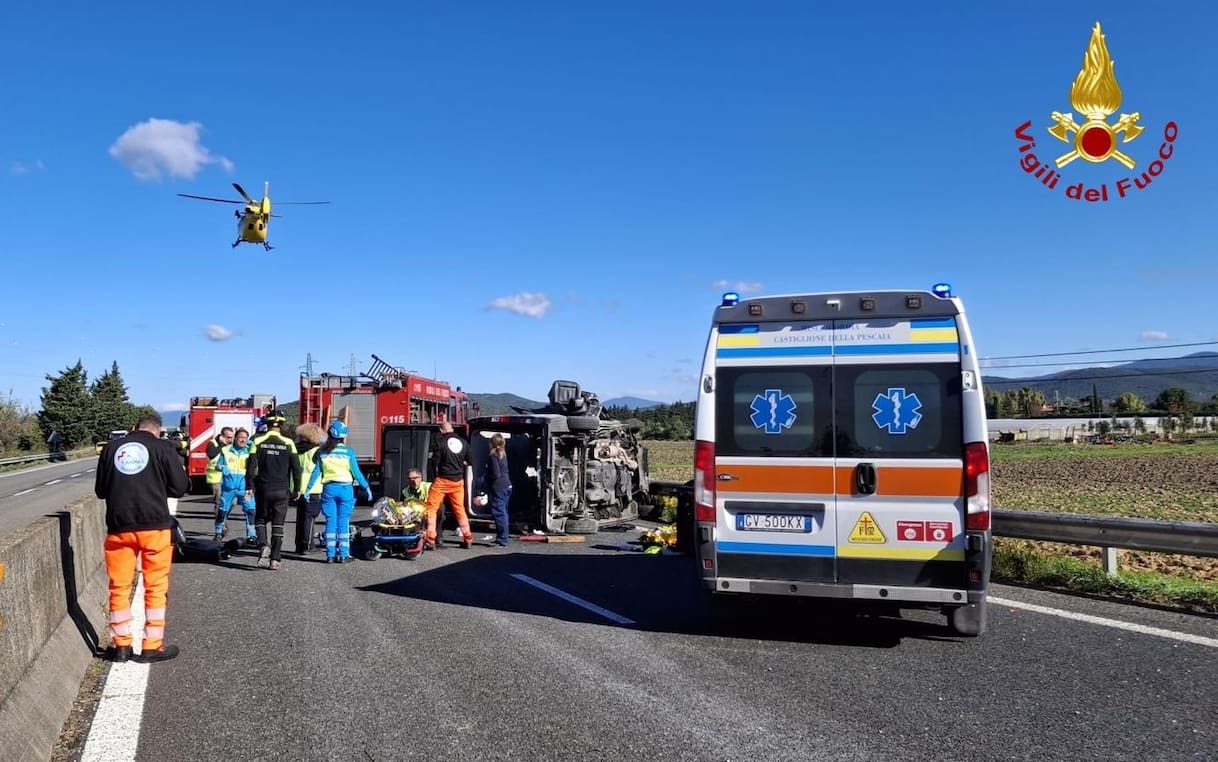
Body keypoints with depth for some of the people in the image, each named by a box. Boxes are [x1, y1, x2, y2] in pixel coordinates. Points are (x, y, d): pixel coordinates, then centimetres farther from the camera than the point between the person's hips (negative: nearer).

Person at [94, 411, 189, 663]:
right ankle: (152, 646, 9)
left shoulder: (111, 448, 8)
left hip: (119, 526, 3)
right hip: (155, 525, -3)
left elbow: (100, 490, 14)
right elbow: (180, 487, -1)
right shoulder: (162, 447, -1)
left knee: (119, 587, 13)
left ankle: (121, 645, 18)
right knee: (155, 587, 6)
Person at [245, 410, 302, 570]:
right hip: (282, 490, 0)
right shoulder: (288, 443, -3)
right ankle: (275, 559, 5)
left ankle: (263, 545, -8)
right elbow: (296, 468, -3)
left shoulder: (258, 441, -2)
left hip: (263, 489, 0)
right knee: (278, 525, 7)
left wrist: (249, 487, 2)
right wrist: (297, 488, 7)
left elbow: (251, 466, -5)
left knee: (260, 520, 17)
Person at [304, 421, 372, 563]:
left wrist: (308, 489, 13)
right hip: (345, 488, -2)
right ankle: (343, 555, 3)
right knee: (343, 522, 3)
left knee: (330, 521, 6)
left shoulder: (322, 452, 2)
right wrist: (366, 487, 6)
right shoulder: (348, 452, -4)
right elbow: (356, 472, -3)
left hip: (329, 488, 2)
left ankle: (330, 555, 5)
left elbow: (316, 472, 5)